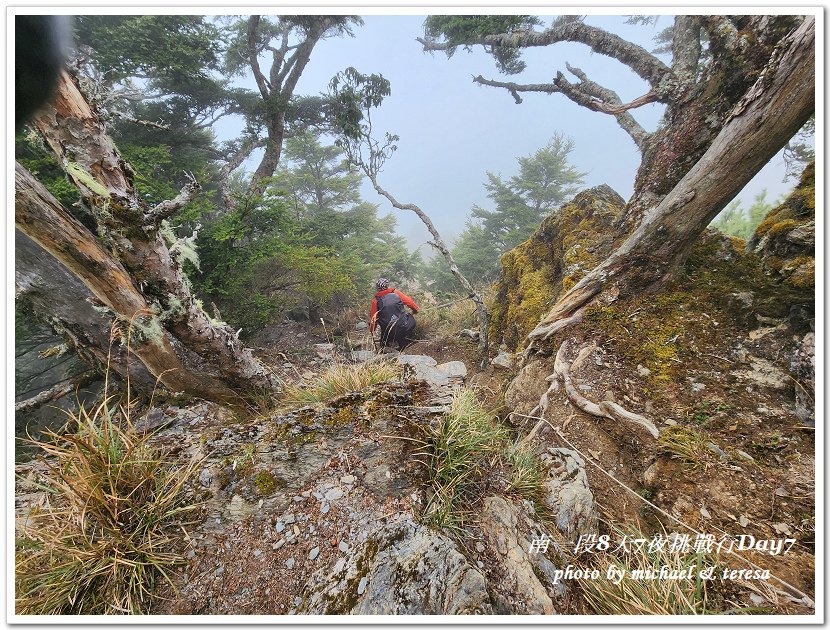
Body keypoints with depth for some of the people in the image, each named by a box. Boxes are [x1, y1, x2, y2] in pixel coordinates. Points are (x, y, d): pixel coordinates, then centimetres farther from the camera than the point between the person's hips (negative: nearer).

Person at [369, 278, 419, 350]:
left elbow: (373, 318, 8)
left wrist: (372, 331, 25)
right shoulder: (396, 293, 2)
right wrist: (415, 310, 31)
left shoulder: (376, 301, 1)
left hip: (390, 334, 2)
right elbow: (410, 302, 10)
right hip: (405, 327, -2)